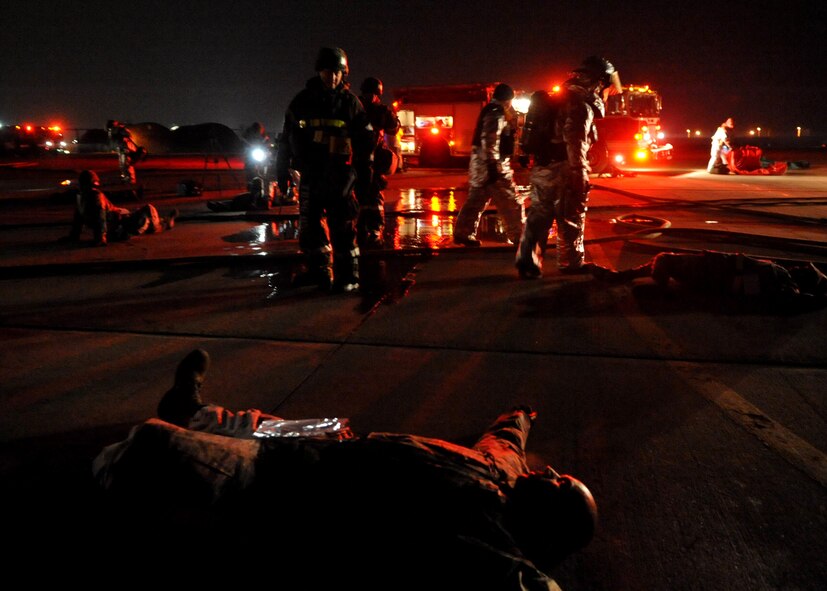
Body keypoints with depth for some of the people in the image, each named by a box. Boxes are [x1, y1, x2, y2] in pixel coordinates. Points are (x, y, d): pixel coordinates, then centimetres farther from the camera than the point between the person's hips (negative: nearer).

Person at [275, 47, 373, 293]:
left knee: (343, 228, -6)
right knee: (310, 226, 8)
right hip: (310, 174, 3)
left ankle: (348, 277, 1)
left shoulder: (350, 102, 3)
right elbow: (286, 139, 12)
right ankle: (320, 272, 20)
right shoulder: (302, 101, 7)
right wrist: (282, 171, 9)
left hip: (339, 175, -3)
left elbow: (364, 141, 6)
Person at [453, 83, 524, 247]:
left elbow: (511, 130, 24)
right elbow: (490, 142, -23)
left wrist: (510, 114, 15)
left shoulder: (491, 111, 17)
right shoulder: (496, 113, -14)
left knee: (476, 201, 12)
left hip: (481, 163, 10)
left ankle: (462, 233, 13)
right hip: (491, 164, -10)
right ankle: (518, 237, 3)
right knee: (511, 204, -3)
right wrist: (493, 166, -26)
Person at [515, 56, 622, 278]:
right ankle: (572, 263, 15)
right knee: (571, 218, 5)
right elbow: (575, 144, -21)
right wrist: (581, 176, -20)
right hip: (562, 170, -8)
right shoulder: (581, 104, -12)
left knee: (538, 216, 9)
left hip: (541, 168, 8)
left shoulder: (563, 98, 18)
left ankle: (527, 262, 8)